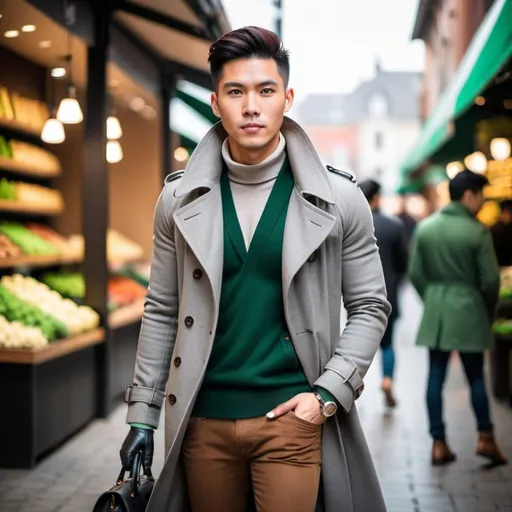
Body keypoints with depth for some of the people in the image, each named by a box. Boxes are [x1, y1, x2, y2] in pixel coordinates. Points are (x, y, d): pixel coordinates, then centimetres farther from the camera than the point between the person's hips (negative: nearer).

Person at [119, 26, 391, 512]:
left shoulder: (338, 197, -2)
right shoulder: (180, 198, 2)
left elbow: (369, 306, 2)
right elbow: (162, 311, 7)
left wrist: (328, 393, -8)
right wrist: (141, 414, 5)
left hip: (292, 417, -2)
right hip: (203, 418, 2)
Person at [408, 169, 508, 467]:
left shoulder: (424, 228, 3)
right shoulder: (478, 232, -11)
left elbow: (416, 274, 5)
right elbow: (490, 279, -9)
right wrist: (490, 311, 7)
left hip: (435, 310, 4)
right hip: (468, 309, -4)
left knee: (436, 377, 6)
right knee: (476, 376, 9)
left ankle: (439, 443, 8)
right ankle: (485, 438, 13)